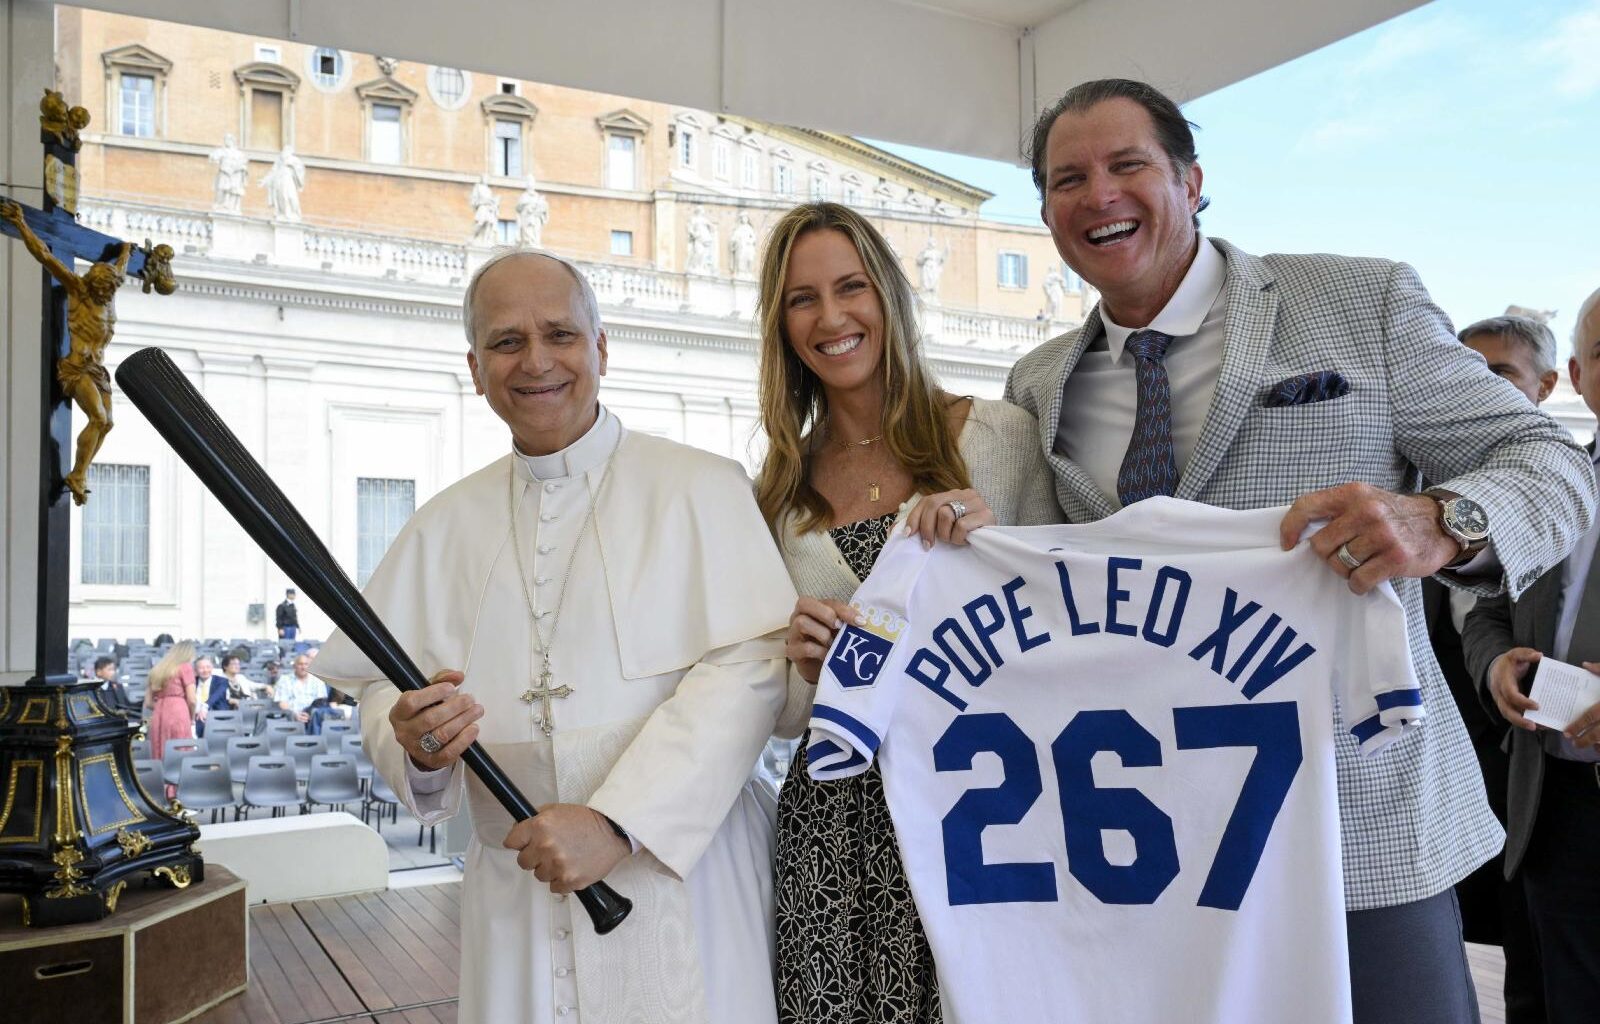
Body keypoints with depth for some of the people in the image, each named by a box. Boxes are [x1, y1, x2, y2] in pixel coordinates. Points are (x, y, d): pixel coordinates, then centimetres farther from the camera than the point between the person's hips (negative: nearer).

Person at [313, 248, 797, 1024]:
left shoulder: (699, 488, -4)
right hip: (515, 895, 3)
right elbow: (383, 688, 8)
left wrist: (616, 822, -21)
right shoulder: (443, 528, 10)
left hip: (680, 884, -3)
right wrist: (416, 745, -16)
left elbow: (750, 667, -14)